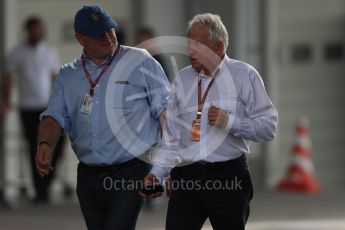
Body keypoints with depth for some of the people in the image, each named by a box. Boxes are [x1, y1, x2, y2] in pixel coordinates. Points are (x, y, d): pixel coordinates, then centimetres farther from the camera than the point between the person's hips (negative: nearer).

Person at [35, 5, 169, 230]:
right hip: (88, 176, 5)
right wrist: (45, 144, -16)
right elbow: (55, 117, 7)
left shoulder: (141, 62, 0)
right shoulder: (68, 74, 12)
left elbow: (165, 110, -2)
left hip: (130, 174, -5)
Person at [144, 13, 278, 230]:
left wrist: (230, 122, -17)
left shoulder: (244, 75, -1)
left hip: (229, 178, -3)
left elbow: (269, 126, -6)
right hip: (186, 177, 3)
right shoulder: (183, 79, 10)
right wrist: (157, 173, 5)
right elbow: (172, 135, 14)